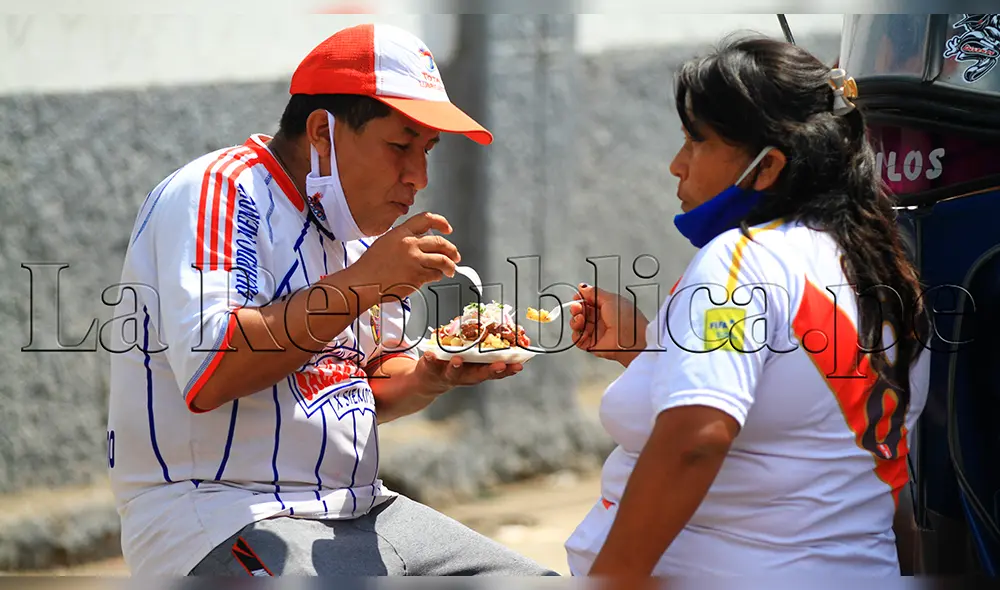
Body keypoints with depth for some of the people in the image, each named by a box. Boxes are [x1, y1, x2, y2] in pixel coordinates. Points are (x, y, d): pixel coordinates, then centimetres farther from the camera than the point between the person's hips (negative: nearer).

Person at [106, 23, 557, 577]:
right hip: (218, 522, -9)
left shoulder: (355, 227, 15)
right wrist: (360, 284, -23)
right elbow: (207, 375, -26)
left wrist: (432, 376, 1)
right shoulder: (216, 193, -12)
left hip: (358, 510, 9)